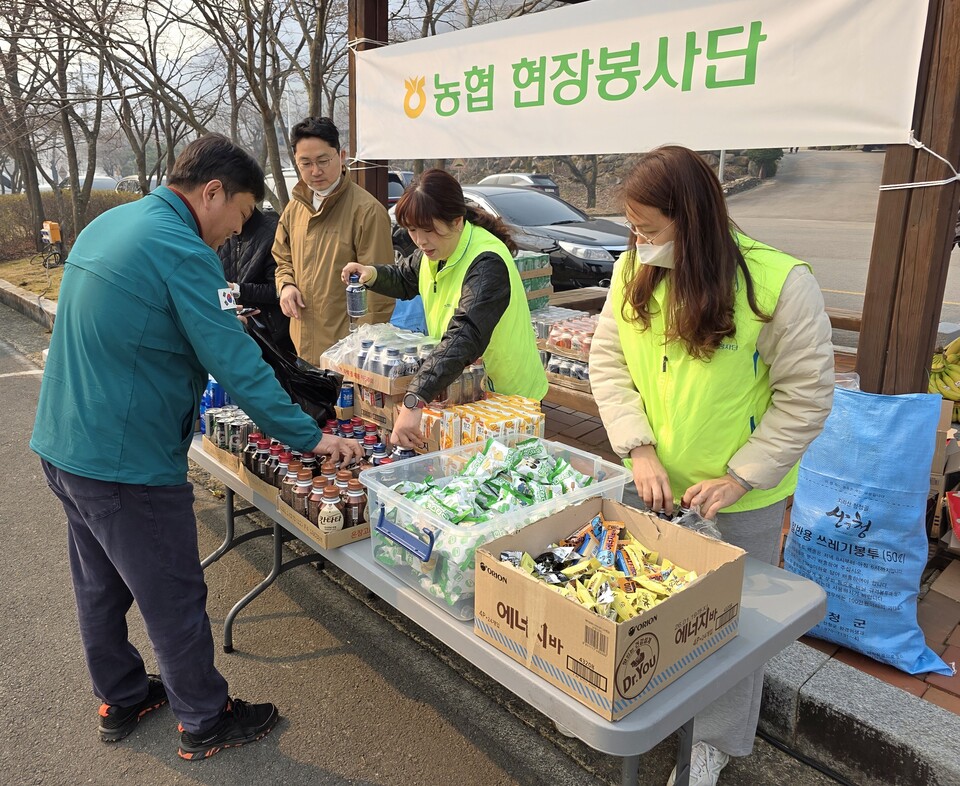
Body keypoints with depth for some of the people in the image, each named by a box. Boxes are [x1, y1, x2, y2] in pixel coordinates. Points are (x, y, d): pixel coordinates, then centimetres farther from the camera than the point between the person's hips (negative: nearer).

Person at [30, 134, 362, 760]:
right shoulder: (182, 252, -21)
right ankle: (206, 723, 26)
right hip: (126, 465, -10)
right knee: (175, 601, 7)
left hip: (63, 444, 10)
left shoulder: (107, 223, 9)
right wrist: (310, 437, -16)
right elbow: (239, 365, -24)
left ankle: (122, 699, 43)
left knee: (100, 586, 23)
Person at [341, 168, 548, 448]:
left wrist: (414, 401, -52)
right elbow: (404, 279, 21)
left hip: (507, 397, -7)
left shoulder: (487, 264, -28)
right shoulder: (433, 251, -1)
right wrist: (372, 274, -3)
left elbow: (465, 338, -42)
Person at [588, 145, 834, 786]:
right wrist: (641, 449, -14)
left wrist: (738, 478, -16)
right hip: (654, 485, 4)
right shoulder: (633, 272, -6)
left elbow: (807, 395, -15)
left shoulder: (778, 282, -20)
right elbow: (608, 363, -3)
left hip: (740, 496, -4)